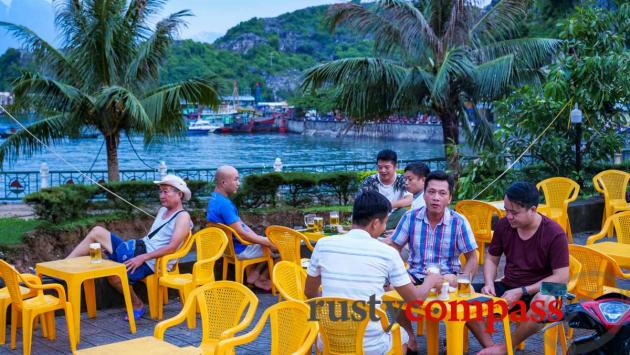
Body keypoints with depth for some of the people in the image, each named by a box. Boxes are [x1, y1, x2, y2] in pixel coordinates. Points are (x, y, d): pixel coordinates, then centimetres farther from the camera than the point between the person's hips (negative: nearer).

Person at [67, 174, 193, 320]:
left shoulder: (183, 217, -8)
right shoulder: (162, 211, 20)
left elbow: (172, 247, -20)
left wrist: (142, 257, -24)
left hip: (151, 262, -8)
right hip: (139, 250, 9)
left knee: (113, 273, -30)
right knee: (97, 231, -4)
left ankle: (137, 304, -5)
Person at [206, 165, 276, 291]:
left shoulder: (215, 199, 6)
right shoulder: (224, 204, -27)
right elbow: (241, 233, -28)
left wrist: (260, 238, 3)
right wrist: (266, 242, -18)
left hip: (229, 246, 10)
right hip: (239, 249, -10)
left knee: (265, 241, 25)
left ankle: (253, 274, 18)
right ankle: (261, 279, 20)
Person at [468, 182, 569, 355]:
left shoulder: (554, 234, -15)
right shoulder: (504, 225, -2)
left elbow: (561, 277, -17)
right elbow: (491, 259, 11)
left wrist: (521, 292, -22)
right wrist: (489, 284, -11)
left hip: (538, 292, -4)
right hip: (508, 288, 4)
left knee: (545, 303, -41)